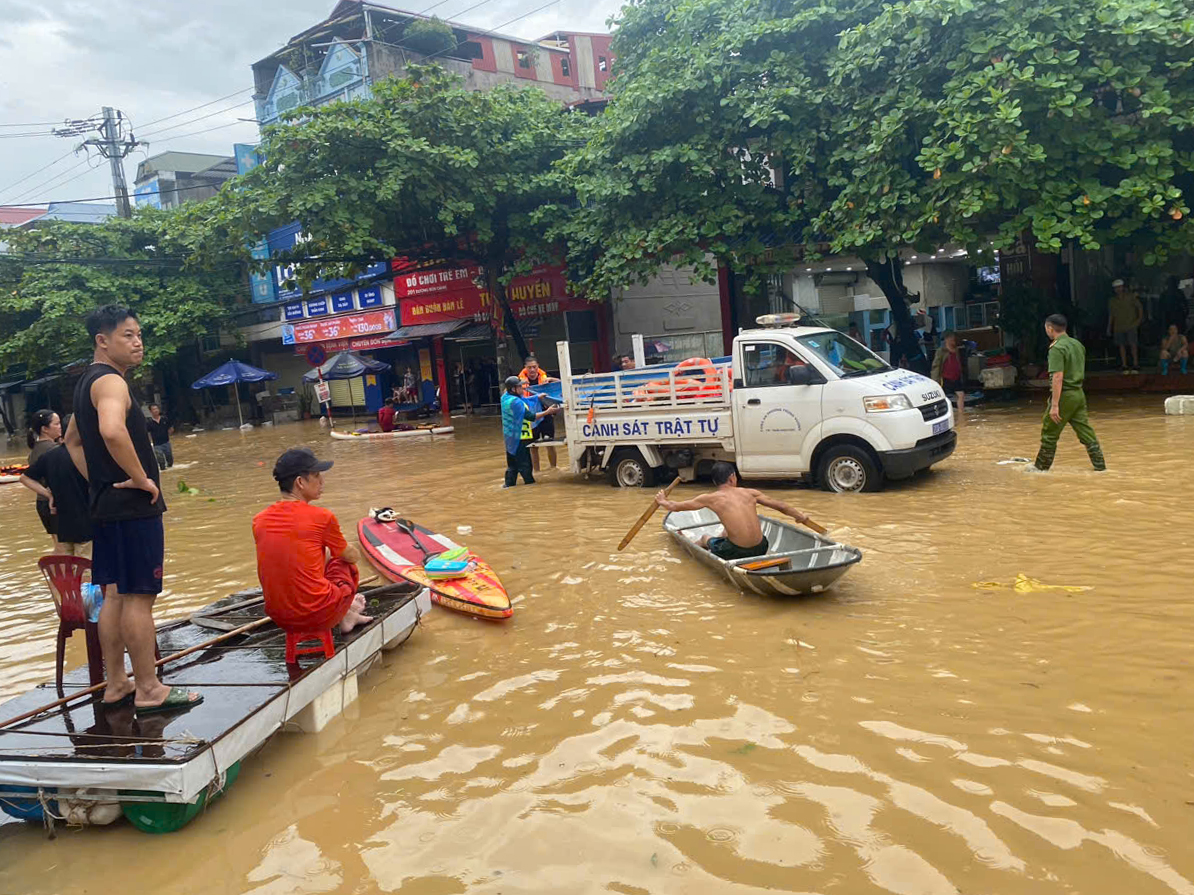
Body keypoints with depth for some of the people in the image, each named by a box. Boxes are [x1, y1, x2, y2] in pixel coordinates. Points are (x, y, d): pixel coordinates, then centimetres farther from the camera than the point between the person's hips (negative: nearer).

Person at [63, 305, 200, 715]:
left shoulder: (87, 382, 17)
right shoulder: (111, 381, -15)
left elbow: (73, 440, 29)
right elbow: (112, 431, -35)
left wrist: (98, 480, 20)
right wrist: (141, 479, -23)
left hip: (106, 504, 10)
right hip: (133, 507, -10)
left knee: (114, 595, 14)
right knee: (138, 597, -4)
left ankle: (116, 684, 23)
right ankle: (149, 690, 4)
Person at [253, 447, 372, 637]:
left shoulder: (259, 521, 1)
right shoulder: (322, 517, -13)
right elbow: (354, 556, 5)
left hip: (279, 618, 5)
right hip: (320, 616, -5)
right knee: (345, 564, 22)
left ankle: (345, 613, 32)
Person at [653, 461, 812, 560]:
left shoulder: (711, 498, -2)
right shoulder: (750, 493, 6)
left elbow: (674, 506, 6)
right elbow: (780, 506, 14)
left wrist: (662, 501, 28)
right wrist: (800, 516, 31)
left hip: (736, 553, -3)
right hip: (760, 549, 3)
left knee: (706, 538, 29)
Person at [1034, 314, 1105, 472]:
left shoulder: (1057, 348, -16)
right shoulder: (1077, 344, 10)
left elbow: (1058, 377, -22)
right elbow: (1081, 371, 19)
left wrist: (1054, 405, -23)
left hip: (1064, 395, -8)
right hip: (1079, 393, 8)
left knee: (1049, 434, 5)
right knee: (1086, 432, 10)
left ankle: (1041, 468, 15)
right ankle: (1100, 466, 8)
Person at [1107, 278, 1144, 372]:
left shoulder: (1130, 297, 3)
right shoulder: (1112, 300, 10)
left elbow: (1140, 306, 8)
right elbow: (1110, 315, 15)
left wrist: (1140, 318, -2)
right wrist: (1109, 328, 12)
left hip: (1130, 325, -2)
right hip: (1118, 327, 3)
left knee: (1133, 344, -8)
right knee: (1122, 346, 1)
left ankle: (1135, 365, -3)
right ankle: (1124, 366, 5)